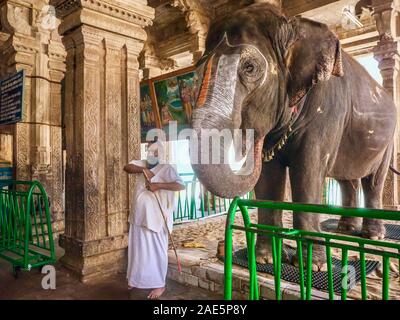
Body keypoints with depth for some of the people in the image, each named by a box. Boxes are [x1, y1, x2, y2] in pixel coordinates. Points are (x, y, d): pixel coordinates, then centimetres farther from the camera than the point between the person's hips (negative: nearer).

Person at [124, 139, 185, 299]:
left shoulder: (166, 168, -11)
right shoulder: (142, 164, 9)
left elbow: (181, 185, -23)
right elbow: (126, 167, -4)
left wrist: (158, 185, -30)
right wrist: (143, 169, -17)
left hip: (155, 217, -6)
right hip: (138, 216, 7)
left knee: (155, 250, 2)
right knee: (137, 248, 19)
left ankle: (160, 284, 18)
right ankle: (137, 278, 38)